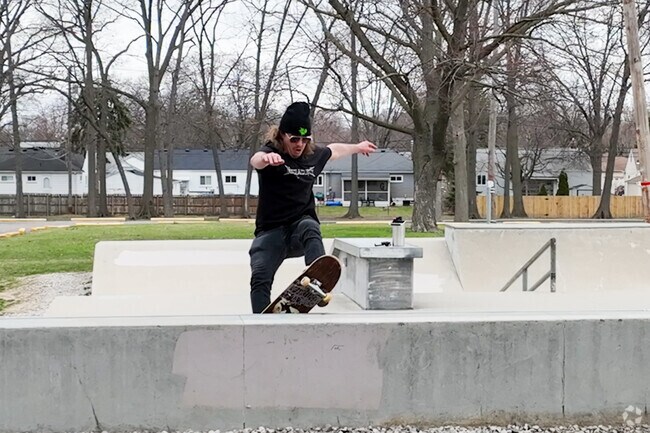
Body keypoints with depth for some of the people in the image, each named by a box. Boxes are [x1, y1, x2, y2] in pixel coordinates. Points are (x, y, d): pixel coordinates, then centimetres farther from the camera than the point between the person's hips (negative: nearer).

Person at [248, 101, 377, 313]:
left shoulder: (313, 155, 9)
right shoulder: (272, 152, -10)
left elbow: (334, 150, 33)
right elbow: (255, 160, -36)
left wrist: (358, 147, 50)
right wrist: (266, 158, -61)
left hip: (301, 224, 2)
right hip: (271, 230, -2)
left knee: (310, 228, -34)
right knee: (260, 279, -19)